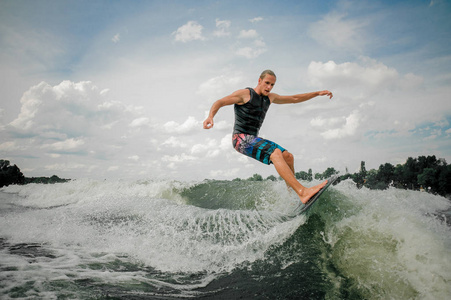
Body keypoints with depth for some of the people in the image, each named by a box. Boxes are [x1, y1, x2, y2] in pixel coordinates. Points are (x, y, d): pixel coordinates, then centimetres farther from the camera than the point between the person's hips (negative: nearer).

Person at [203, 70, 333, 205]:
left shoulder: (269, 97, 18)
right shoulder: (245, 94, -3)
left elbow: (295, 99, 26)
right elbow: (219, 103, -8)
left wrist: (318, 93, 23)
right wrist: (210, 116, -28)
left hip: (253, 140, 9)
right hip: (241, 139, -9)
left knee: (288, 156, 0)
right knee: (276, 153, -28)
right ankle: (302, 191, -37)